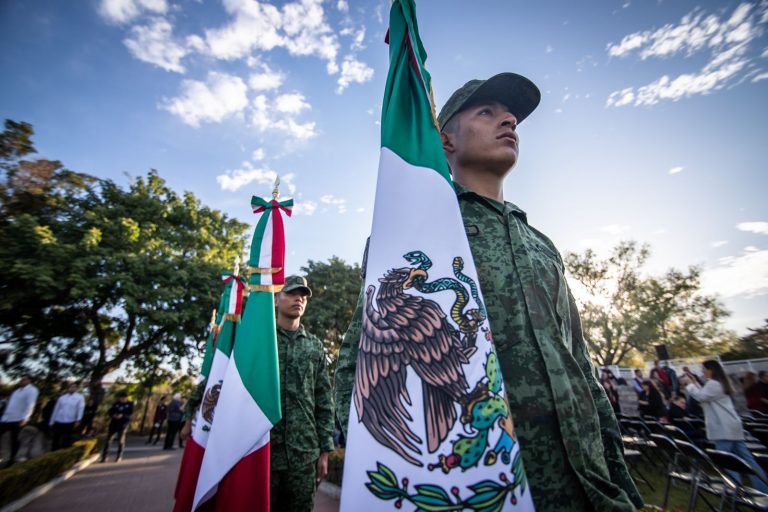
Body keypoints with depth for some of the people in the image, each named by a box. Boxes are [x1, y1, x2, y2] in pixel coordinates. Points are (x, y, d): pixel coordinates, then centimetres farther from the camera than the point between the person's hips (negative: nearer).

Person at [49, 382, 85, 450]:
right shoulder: (62, 397, 8)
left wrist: (78, 420, -19)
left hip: (70, 422, -3)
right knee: (56, 440, 12)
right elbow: (56, 409, 12)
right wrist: (51, 422, 10)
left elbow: (80, 409, -10)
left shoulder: (80, 397, -3)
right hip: (58, 422, 3)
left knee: (66, 440, 5)